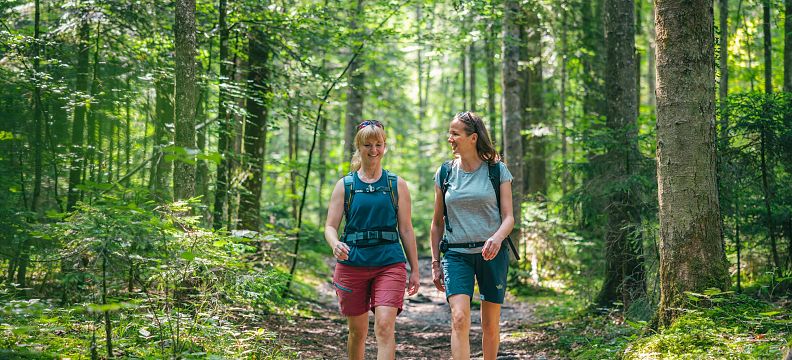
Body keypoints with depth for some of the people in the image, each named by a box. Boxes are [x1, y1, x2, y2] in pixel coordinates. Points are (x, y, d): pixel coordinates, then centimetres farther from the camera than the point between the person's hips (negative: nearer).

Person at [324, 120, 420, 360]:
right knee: (357, 331, 10)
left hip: (390, 263, -1)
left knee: (385, 327, -16)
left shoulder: (397, 185, 7)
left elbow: (406, 229, 8)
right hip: (352, 264, 1)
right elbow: (330, 226, 2)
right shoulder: (345, 185, 6)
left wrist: (415, 270, 6)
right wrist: (336, 245, -21)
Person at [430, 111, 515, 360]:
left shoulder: (498, 171, 0)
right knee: (459, 318, -17)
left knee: (490, 324, 7)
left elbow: (508, 217, -3)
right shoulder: (444, 173, 6)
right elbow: (437, 223, 13)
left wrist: (497, 238, -24)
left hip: (491, 253, 0)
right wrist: (435, 263, 10)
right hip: (457, 255, 0)